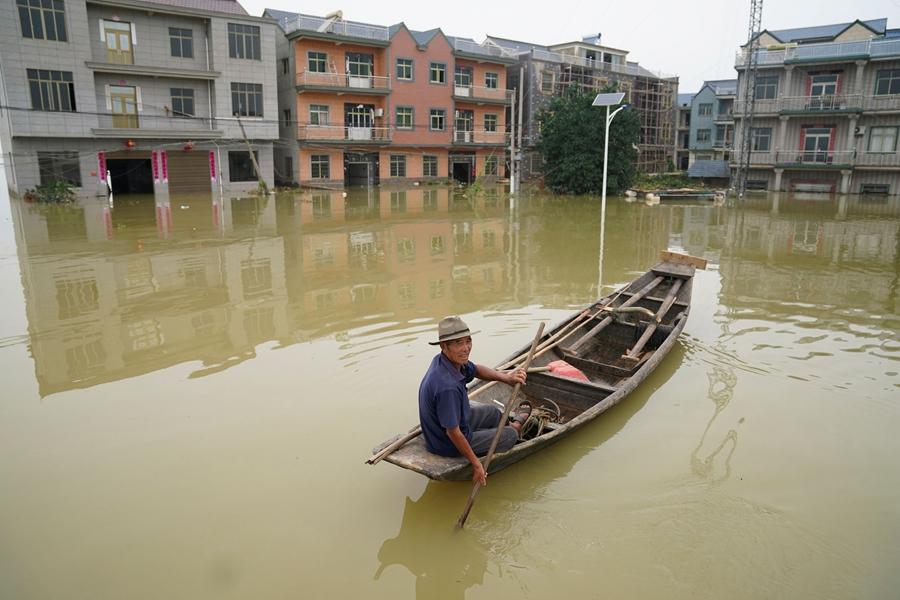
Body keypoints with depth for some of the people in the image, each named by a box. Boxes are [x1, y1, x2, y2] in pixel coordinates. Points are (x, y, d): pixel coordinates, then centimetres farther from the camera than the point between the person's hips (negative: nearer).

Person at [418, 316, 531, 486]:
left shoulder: (450, 360, -13)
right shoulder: (448, 387, -41)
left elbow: (475, 370, 8)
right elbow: (453, 433, -32)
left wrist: (506, 377, -6)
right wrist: (476, 464, -21)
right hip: (449, 446, -8)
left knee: (493, 412, 25)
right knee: (511, 435, 11)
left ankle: (512, 423, 57)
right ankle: (516, 426, 46)